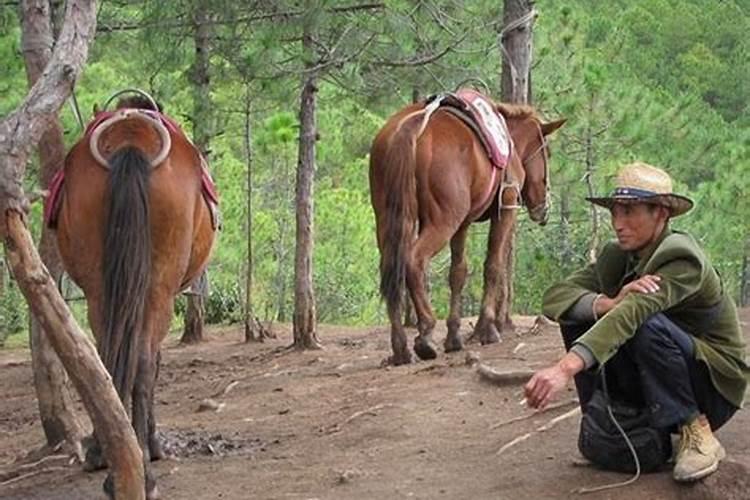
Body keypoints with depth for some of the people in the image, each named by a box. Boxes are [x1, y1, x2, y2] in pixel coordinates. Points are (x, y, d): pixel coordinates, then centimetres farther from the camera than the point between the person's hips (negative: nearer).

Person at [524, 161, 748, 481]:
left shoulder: (682, 260, -23)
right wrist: (610, 303, -35)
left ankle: (696, 434, -19)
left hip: (714, 387, -6)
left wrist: (566, 368, -53)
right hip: (650, 390, 6)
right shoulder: (617, 257, -1)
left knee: (648, 324, -33)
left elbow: (632, 314, -40)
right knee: (578, 315, -11)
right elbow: (554, 296, -14)